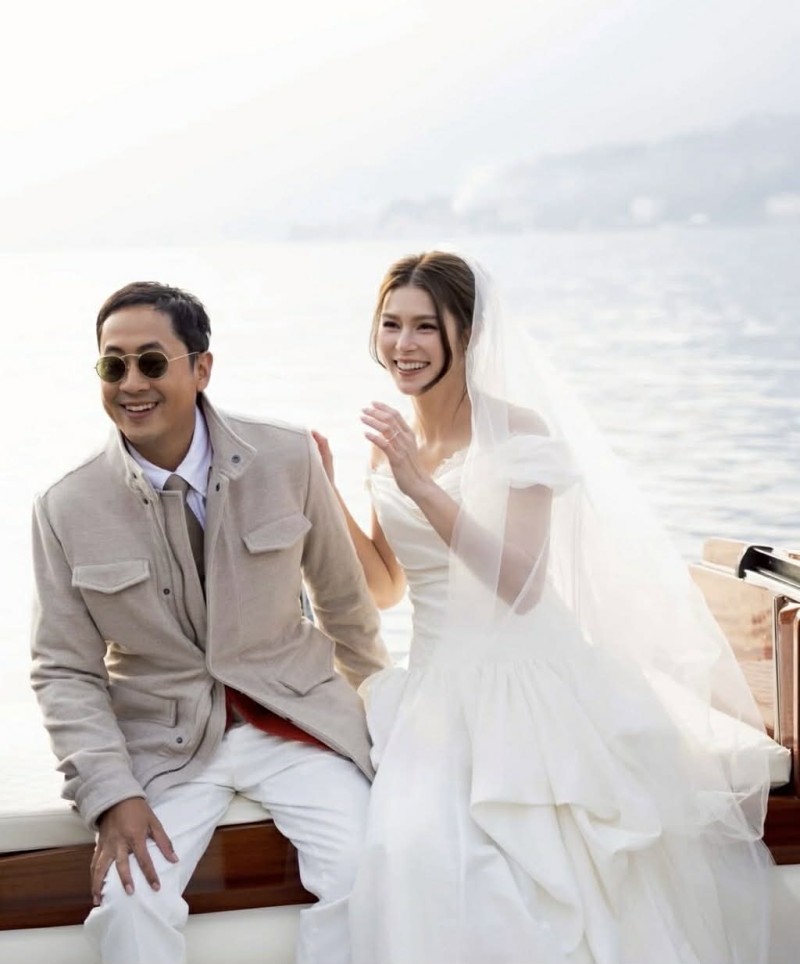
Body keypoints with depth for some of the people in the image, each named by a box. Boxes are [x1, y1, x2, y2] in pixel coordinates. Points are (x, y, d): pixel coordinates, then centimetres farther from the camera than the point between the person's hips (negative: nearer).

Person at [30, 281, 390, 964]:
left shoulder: (288, 459, -6)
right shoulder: (67, 510, -5)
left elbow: (343, 595, 9)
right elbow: (65, 671, 0)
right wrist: (112, 796, -12)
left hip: (291, 719, 0)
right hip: (161, 743, 0)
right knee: (127, 901, -24)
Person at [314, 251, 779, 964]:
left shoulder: (518, 431, -8)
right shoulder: (391, 442, 11)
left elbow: (522, 584, -17)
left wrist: (424, 487, -22)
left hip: (524, 683, -4)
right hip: (437, 685, 5)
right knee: (412, 841, -22)